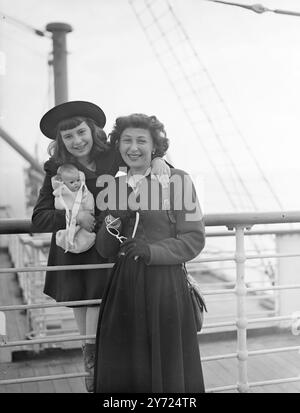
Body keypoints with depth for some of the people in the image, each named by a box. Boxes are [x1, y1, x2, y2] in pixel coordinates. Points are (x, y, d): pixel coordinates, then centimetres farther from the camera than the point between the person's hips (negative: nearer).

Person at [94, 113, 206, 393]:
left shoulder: (177, 181, -3)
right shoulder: (112, 187, 10)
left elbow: (195, 238, -3)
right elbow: (104, 250, 11)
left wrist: (152, 251, -16)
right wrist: (114, 223, -8)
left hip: (167, 286, -3)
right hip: (123, 286, 4)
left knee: (169, 370, 6)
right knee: (121, 373, 7)